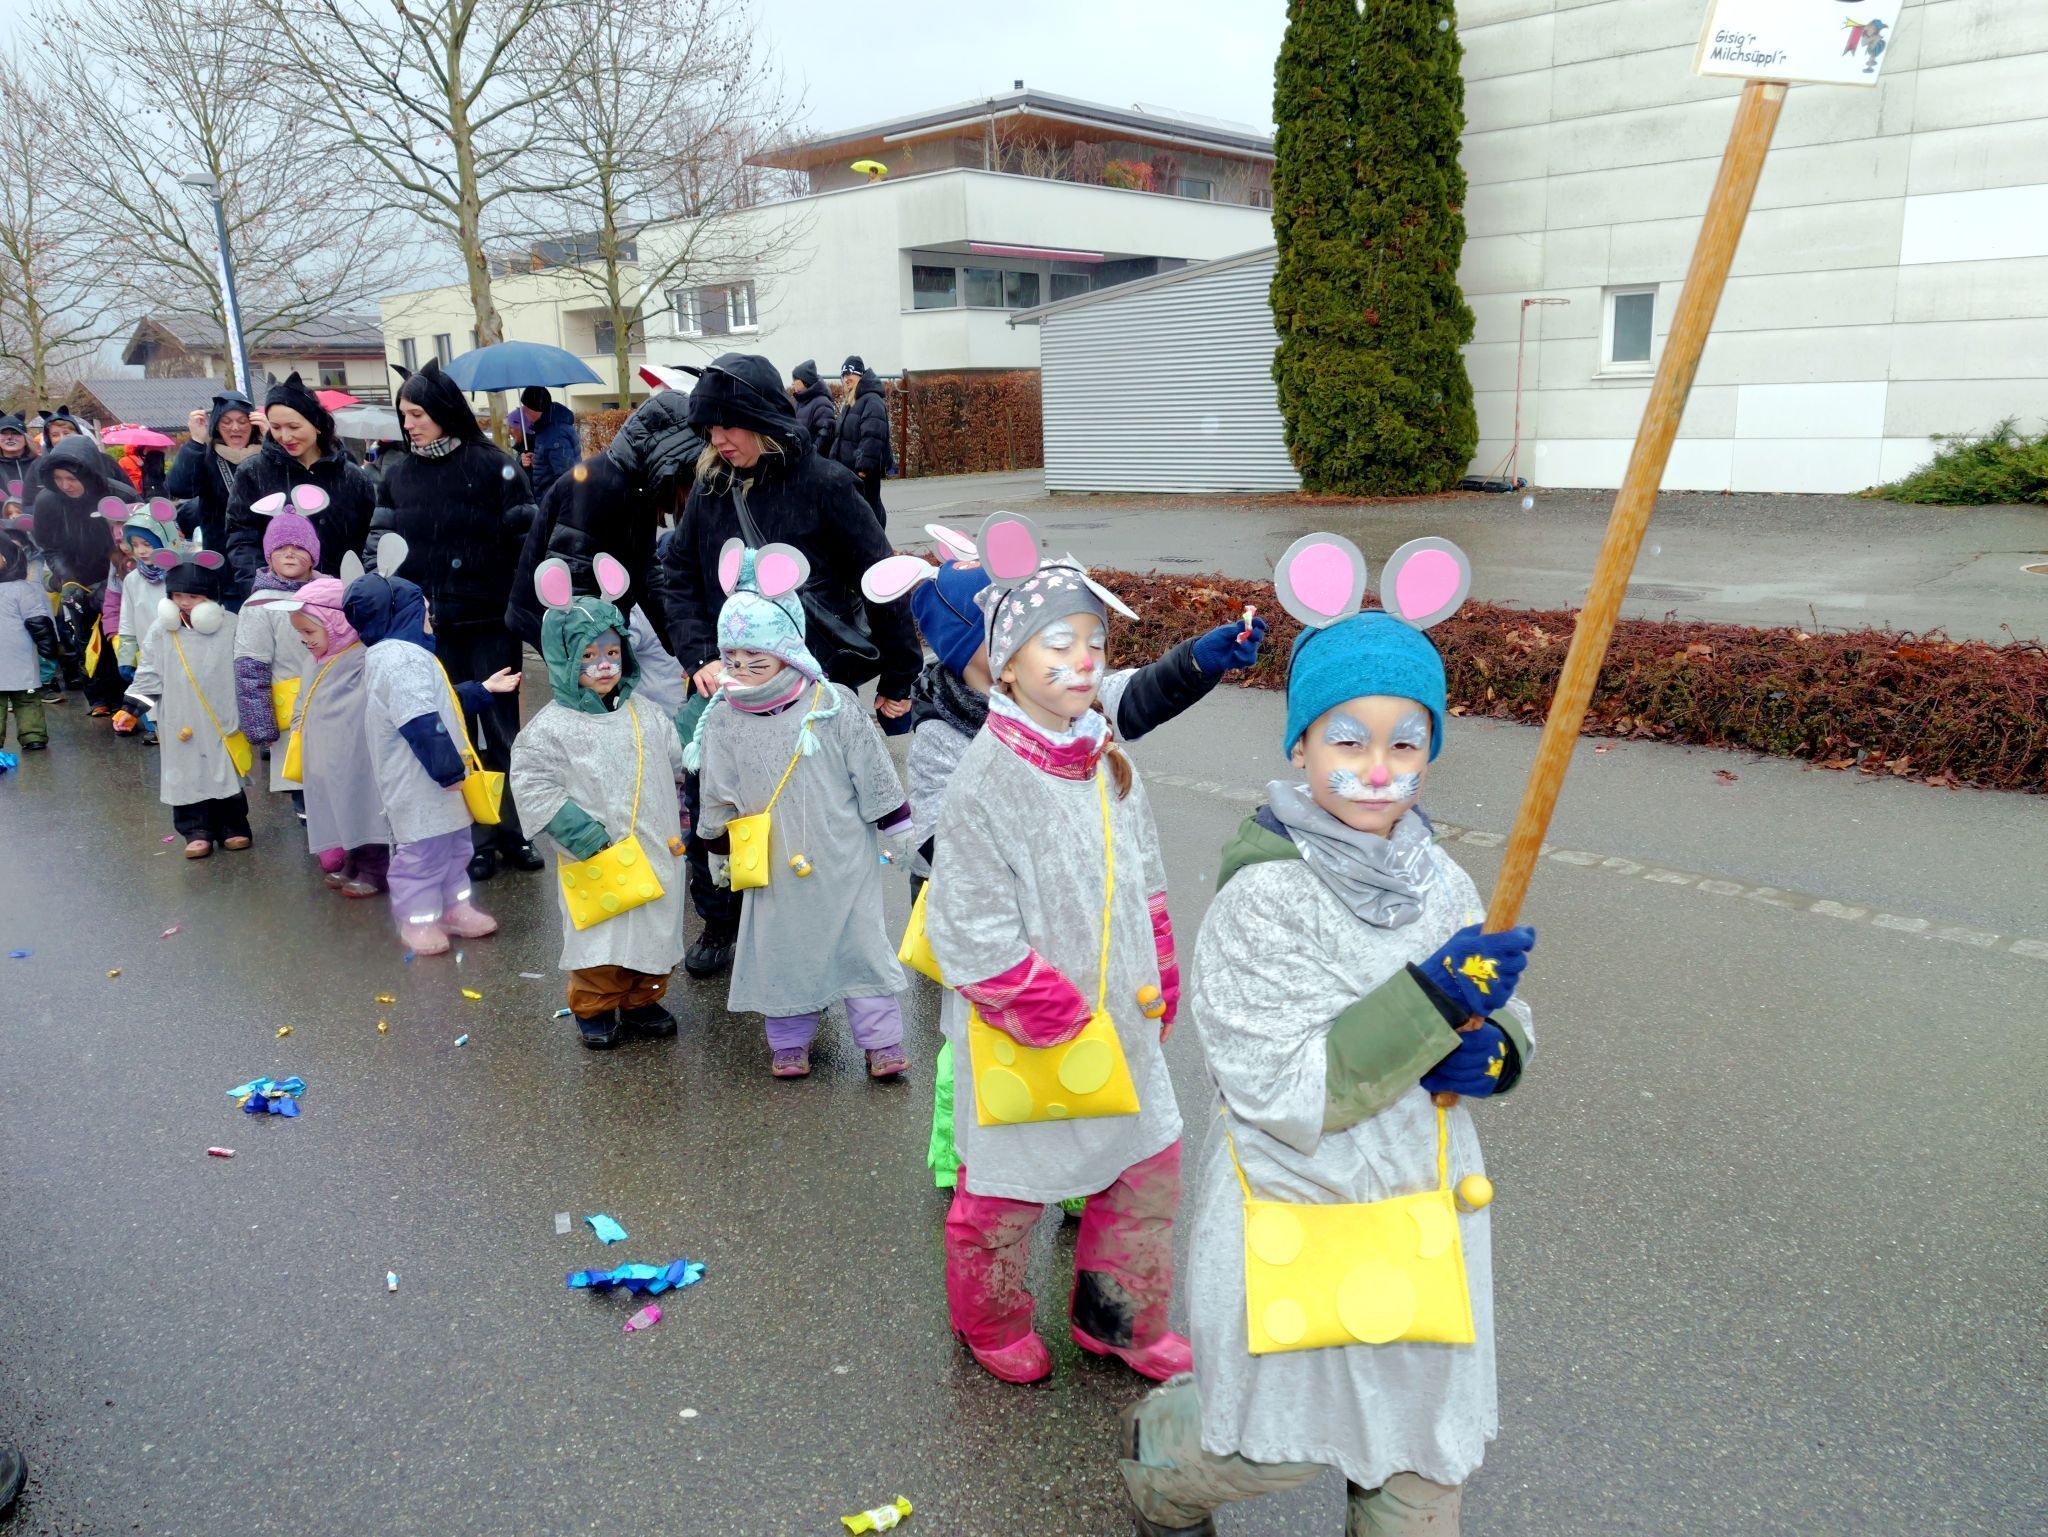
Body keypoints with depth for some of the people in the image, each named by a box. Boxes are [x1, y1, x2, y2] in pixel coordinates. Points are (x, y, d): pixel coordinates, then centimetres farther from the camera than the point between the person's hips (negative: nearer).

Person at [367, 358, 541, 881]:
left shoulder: (492, 464, -3)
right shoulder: (397, 475, 9)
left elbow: (525, 538, -6)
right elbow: (380, 542, 8)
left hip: (489, 621, -3)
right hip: (429, 627, 3)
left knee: (501, 728, 5)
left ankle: (513, 832, 16)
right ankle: (477, 839, 15)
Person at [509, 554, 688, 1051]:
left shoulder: (644, 714, 6)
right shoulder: (551, 727, -9)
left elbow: (677, 762, 18)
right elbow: (534, 787, -12)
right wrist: (582, 832, -18)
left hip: (656, 852, 5)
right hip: (597, 860, -4)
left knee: (655, 931, 14)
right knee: (600, 937, 4)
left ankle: (642, 1000, 33)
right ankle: (594, 1009, 25)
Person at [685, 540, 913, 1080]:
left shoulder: (835, 706, -11)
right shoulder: (723, 721, -4)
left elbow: (875, 777, -4)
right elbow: (716, 798, 7)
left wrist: (898, 833, -1)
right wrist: (720, 854, 13)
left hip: (844, 858, -2)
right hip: (775, 864, 2)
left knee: (860, 943, 6)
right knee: (782, 950, 12)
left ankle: (880, 1040, 19)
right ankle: (789, 1042, 30)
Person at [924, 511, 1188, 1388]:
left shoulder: (1106, 756, 1)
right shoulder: (987, 779, -21)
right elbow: (974, 932, -21)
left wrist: (1158, 984, 10)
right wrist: (1055, 1016, -18)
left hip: (1118, 1019, 7)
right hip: (1025, 1037, -7)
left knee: (1149, 1168, 17)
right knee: (1008, 1190, 13)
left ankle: (1117, 1317, 40)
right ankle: (991, 1323, 40)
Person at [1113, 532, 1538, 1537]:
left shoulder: (1439, 884, -4)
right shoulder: (1261, 901, -23)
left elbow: (1503, 1012, 9)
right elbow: (1283, 1096, -26)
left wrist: (1492, 1051, -15)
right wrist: (1428, 1004, -31)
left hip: (1425, 1216, 5)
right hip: (1298, 1227, -5)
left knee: (1424, 1450, 21)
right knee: (1280, 1441, 17)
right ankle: (1154, 1454, 48)